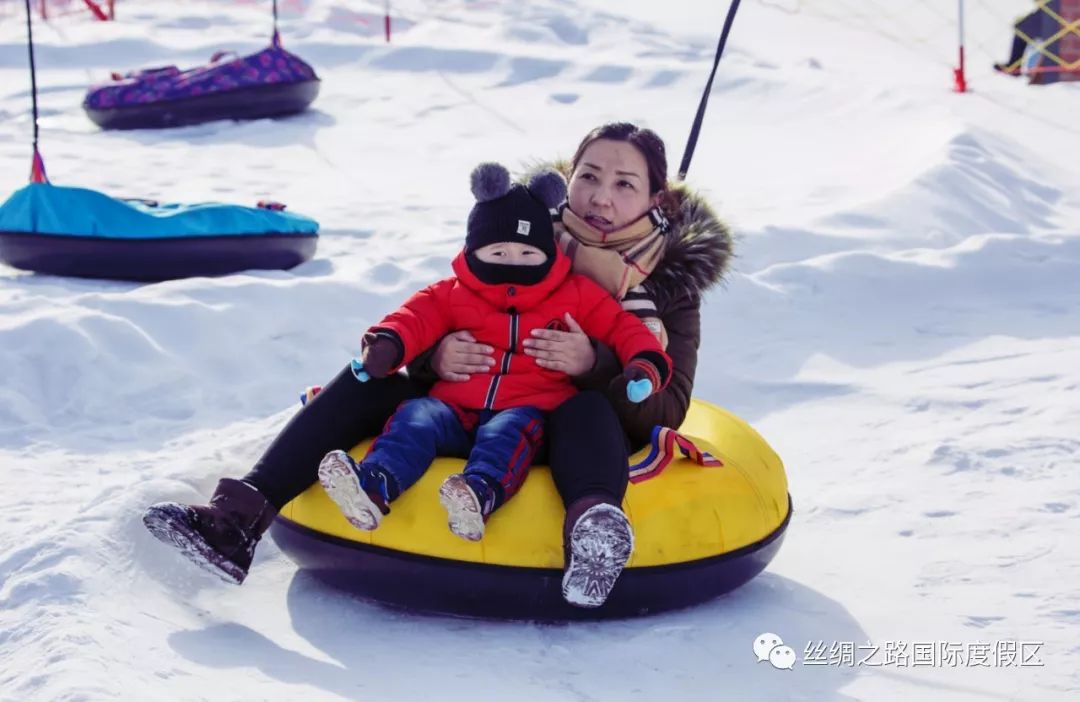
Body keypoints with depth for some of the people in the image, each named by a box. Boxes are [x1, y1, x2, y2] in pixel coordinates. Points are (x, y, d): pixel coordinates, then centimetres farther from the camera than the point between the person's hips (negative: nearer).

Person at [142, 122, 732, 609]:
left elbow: (667, 411, -9)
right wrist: (434, 356, -19)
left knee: (587, 408, -36)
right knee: (369, 378, -16)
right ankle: (238, 520, -29)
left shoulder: (671, 282, 0)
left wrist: (595, 365, -28)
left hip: (571, 437, -3)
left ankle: (593, 526, -68)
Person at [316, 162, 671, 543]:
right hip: (455, 409, 2)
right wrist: (386, 343, -17)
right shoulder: (452, 294, 16)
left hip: (527, 413, -2)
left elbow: (621, 326, 12)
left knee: (508, 429, -37)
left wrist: (644, 361, -8)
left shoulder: (577, 295, 14)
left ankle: (482, 493, -67)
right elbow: (417, 316, 5)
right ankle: (375, 485, -53)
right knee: (417, 416, -28)